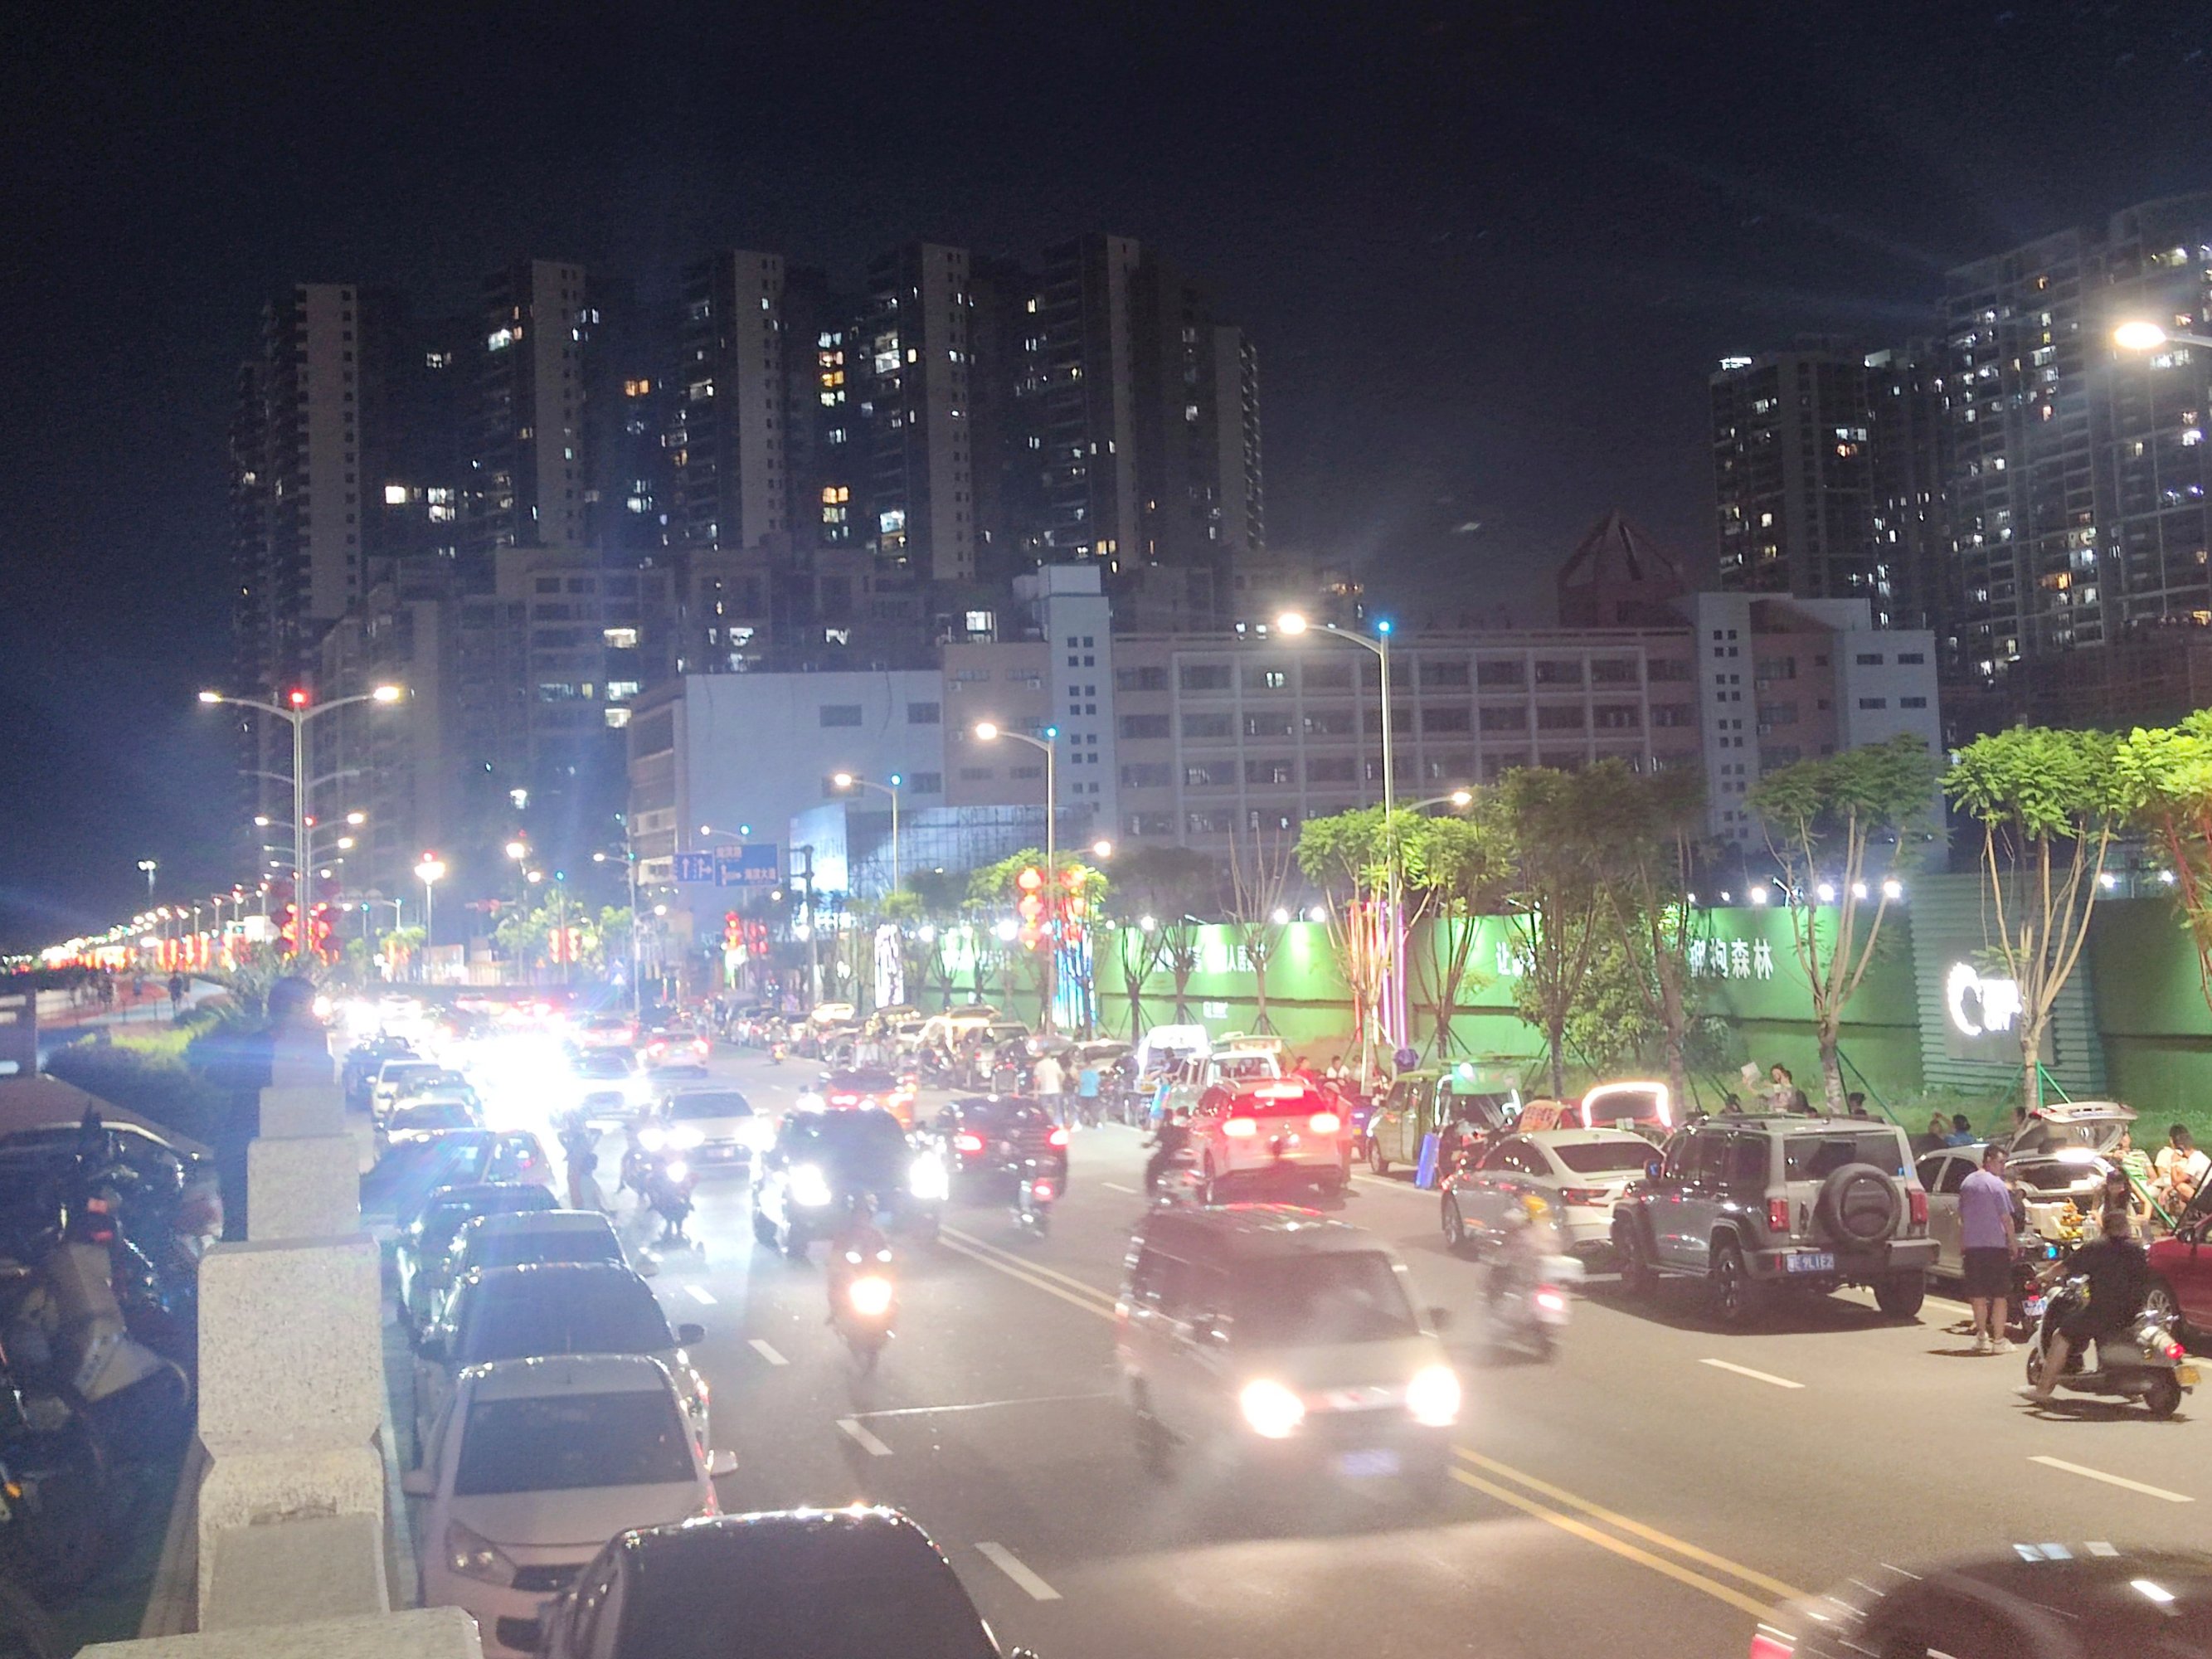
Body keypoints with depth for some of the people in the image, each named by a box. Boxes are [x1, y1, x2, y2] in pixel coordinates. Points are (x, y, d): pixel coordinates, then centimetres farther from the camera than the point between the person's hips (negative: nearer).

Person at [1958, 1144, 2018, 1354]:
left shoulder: (1967, 1183, 11)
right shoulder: (1997, 1184, -10)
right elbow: (2006, 1218, -11)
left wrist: (1962, 1243, 21)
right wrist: (2014, 1243, -3)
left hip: (1972, 1245, 6)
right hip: (1996, 1244, -6)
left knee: (1978, 1294, 11)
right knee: (1999, 1295, 0)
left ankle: (1981, 1336, 15)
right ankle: (1998, 1339, -1)